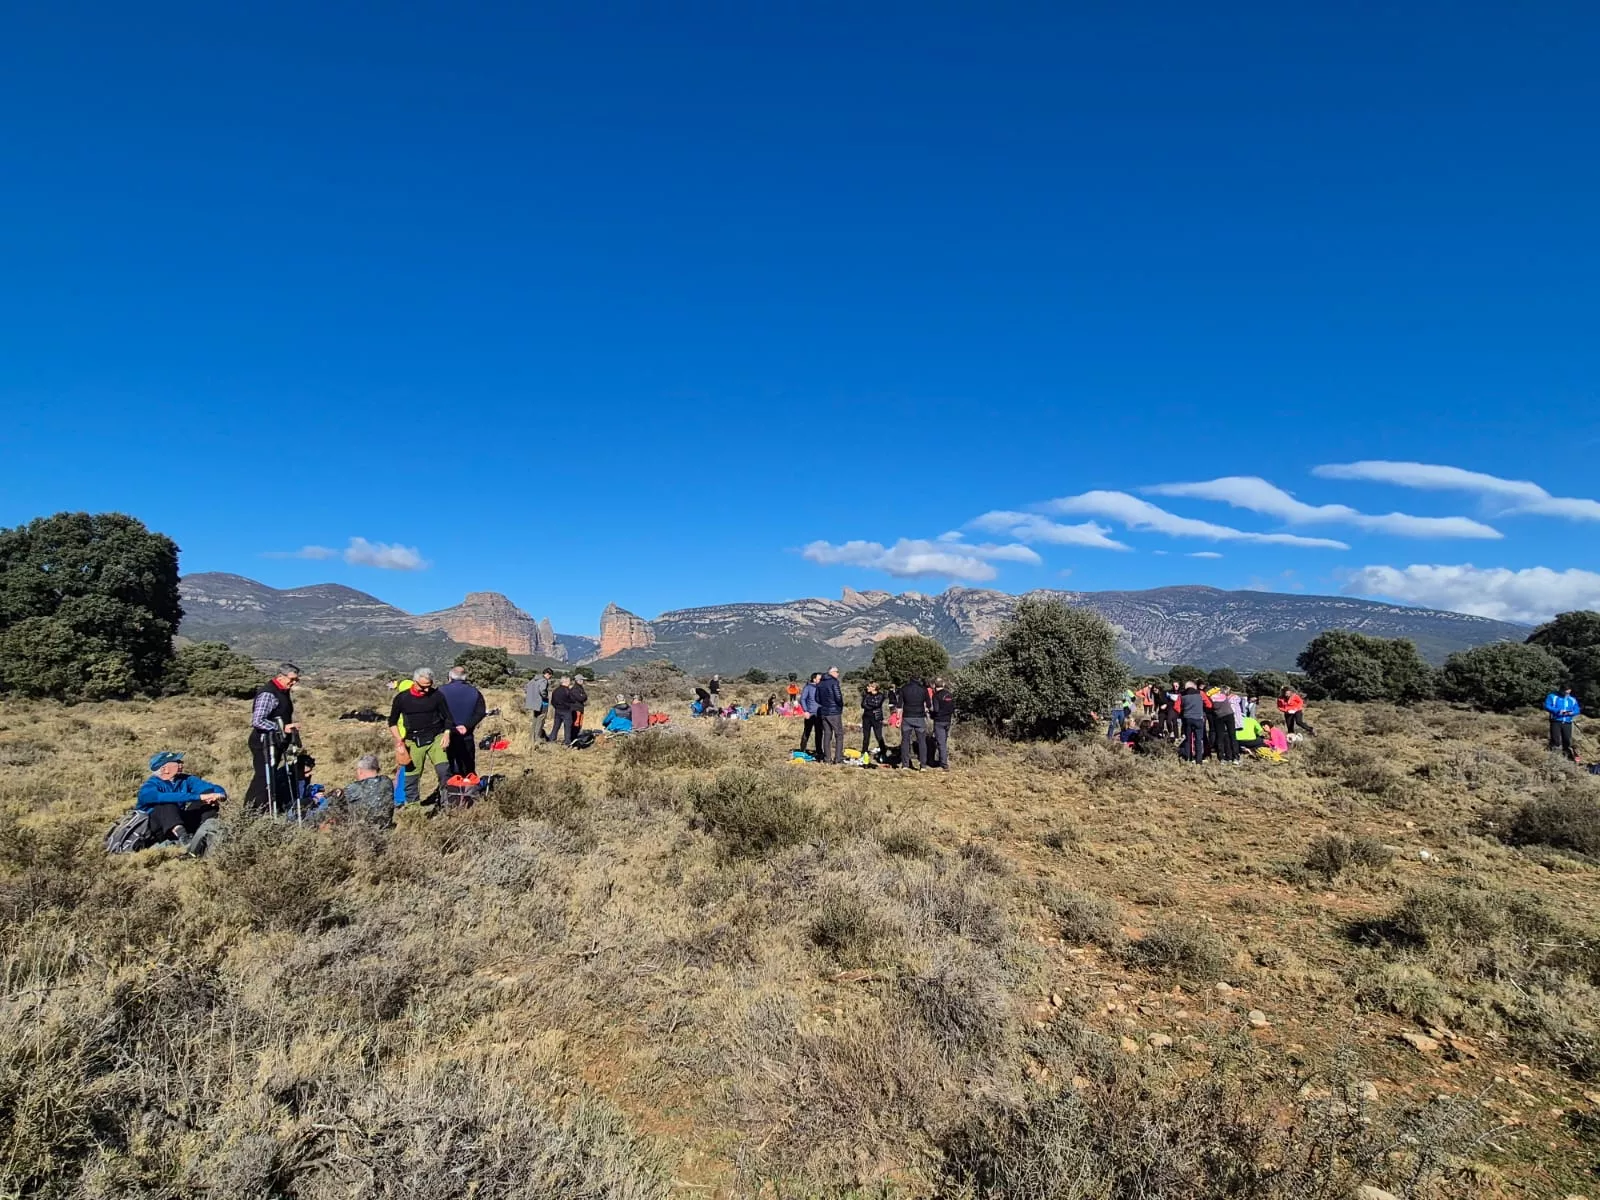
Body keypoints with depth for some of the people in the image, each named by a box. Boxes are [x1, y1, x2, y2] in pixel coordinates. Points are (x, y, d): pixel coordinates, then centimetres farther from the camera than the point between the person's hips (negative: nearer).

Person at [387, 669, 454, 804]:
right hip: (413, 742, 1)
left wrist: (447, 734, -7)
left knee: (444, 770, -14)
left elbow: (447, 717, 7)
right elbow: (392, 722, 8)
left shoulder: (436, 695, -3)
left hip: (436, 738, -1)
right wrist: (399, 741, -2)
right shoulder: (402, 698, -3)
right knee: (411, 776, 3)